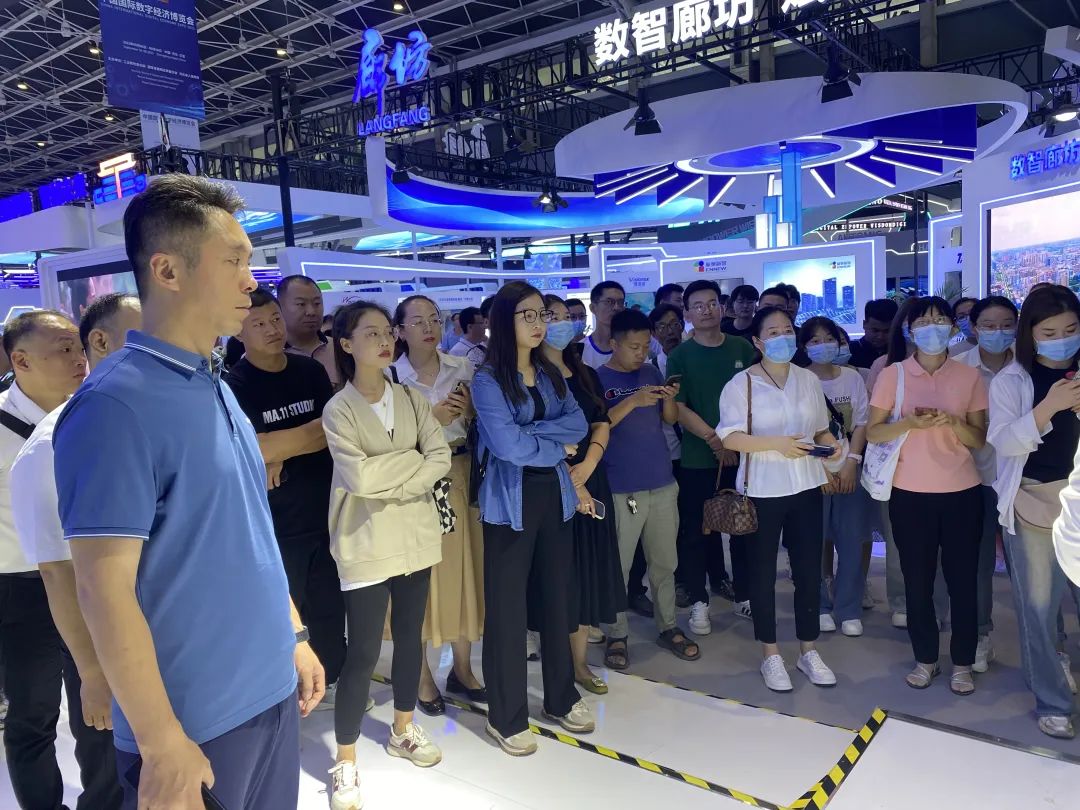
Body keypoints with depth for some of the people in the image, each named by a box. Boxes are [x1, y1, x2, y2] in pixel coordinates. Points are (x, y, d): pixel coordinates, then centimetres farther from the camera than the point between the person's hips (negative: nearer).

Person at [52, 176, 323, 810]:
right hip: (195, 724, -7)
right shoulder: (116, 405, -19)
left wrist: (294, 635, 13)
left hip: (273, 693, 7)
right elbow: (104, 590, -20)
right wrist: (164, 749, -17)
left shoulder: (217, 389, 6)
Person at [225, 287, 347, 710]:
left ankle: (332, 681, 34)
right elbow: (255, 449, -18)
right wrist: (311, 433, -13)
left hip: (324, 512, 4)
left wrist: (283, 454, -12)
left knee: (331, 604, 14)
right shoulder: (233, 385, -8)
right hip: (273, 522, -3)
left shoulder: (311, 370, 5)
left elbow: (336, 430, 1)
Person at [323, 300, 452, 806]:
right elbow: (357, 476, -20)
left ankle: (403, 731, 37)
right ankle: (345, 763, 14)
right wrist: (414, 461, -10)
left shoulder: (411, 399, 5)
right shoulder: (339, 409, -8)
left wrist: (389, 482, -15)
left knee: (410, 636, 17)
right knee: (363, 652, -2)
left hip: (415, 535, 5)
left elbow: (441, 459, -4)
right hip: (366, 543, -5)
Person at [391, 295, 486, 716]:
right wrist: (431, 419, -17)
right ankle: (423, 676, 22)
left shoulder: (462, 368, 5)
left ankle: (462, 668, 29)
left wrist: (469, 411, -8)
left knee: (465, 570, 11)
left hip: (461, 477, 4)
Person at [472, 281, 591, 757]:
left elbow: (578, 424, -2)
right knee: (507, 608, 4)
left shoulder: (551, 374, 10)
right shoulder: (488, 380, -10)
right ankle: (506, 717, 19)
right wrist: (558, 447, -6)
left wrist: (531, 432, -16)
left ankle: (562, 699, 33)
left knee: (558, 599, 15)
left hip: (554, 496, 6)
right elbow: (506, 444, -20)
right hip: (510, 502, -6)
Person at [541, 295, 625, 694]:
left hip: (591, 483, 6)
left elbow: (602, 425, 7)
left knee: (589, 572, 10)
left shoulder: (585, 374, 14)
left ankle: (579, 661, 24)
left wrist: (586, 468, -9)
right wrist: (566, 479, -17)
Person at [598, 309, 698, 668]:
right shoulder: (595, 378, -5)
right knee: (617, 566, 2)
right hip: (620, 489, -5)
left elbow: (671, 419, 11)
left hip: (662, 483, 5)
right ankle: (616, 636, 16)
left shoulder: (651, 372, 8)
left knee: (664, 561, 13)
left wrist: (669, 399, -10)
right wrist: (632, 401, -25)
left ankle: (667, 627, 27)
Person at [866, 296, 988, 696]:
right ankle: (925, 659, 24)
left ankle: (962, 663, 22)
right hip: (909, 493, 0)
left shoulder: (970, 376, 2)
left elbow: (981, 439, 3)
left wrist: (954, 422, -17)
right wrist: (911, 423, -19)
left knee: (962, 580, 6)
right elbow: (872, 432, -2)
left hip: (962, 492, 1)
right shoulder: (892, 375, -1)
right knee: (917, 581, 8)